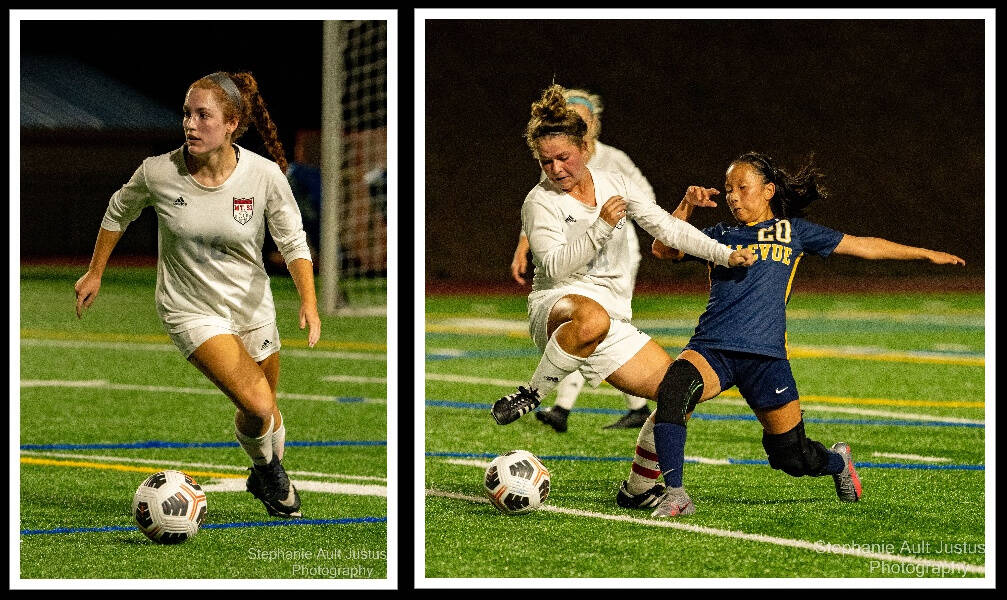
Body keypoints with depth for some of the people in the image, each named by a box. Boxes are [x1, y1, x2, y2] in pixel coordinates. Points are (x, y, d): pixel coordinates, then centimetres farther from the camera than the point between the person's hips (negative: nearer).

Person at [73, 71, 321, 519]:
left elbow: (293, 242, -8)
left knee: (266, 410, 17)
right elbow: (119, 211, 4)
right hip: (191, 310, -2)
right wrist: (95, 272, 11)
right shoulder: (158, 172, -17)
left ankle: (268, 476, 49)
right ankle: (267, 470, 13)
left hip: (253, 307, 2)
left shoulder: (265, 175, -16)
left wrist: (309, 302, -22)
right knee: (257, 406, -18)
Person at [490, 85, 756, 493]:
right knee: (591, 319, -45)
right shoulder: (540, 202, -1)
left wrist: (725, 255, 4)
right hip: (559, 304, -6)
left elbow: (667, 228, 13)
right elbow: (554, 267, -12)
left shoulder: (616, 185, 13)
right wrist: (601, 227, -20)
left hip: (613, 319, 6)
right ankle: (530, 397, -26)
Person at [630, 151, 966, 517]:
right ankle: (674, 495, -28)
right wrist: (687, 206, 4)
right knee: (674, 389, -33)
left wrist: (927, 254, 21)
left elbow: (863, 246, 18)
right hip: (711, 349, 1)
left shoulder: (792, 231, 14)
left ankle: (838, 461, 40)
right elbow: (662, 249, 15)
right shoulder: (720, 236, 20)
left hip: (765, 354, -1)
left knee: (793, 456, 3)